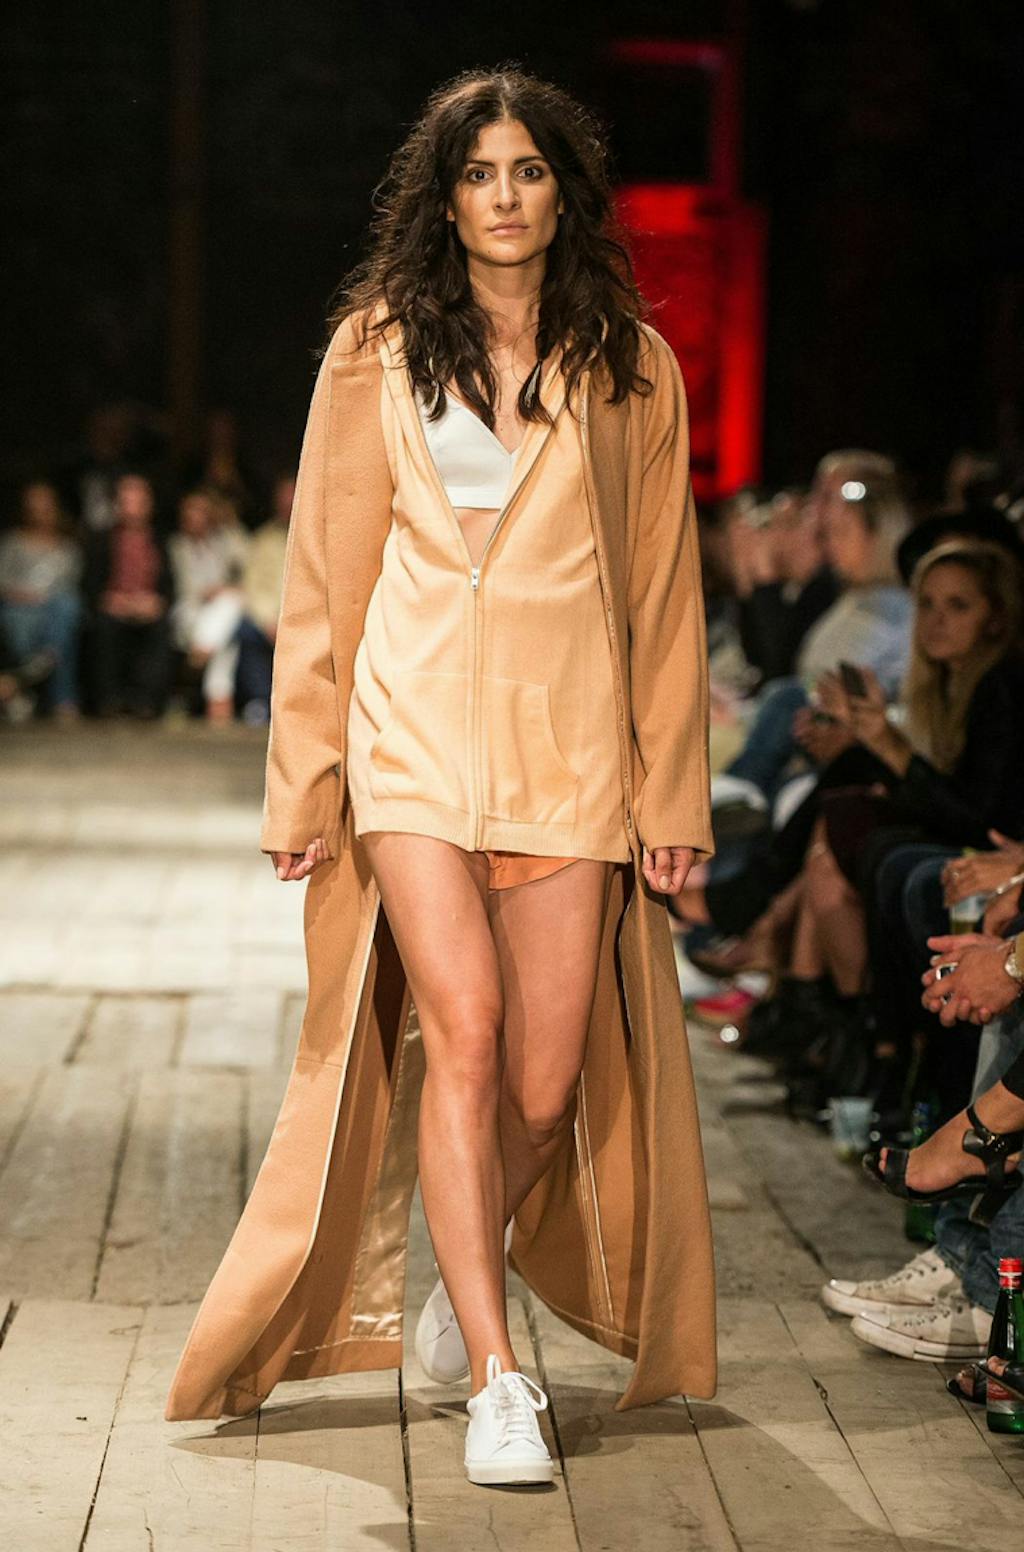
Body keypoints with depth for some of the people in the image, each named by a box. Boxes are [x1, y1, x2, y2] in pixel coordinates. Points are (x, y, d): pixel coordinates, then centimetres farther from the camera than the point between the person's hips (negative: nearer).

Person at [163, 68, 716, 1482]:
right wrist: (303, 778, 4)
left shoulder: (632, 367, 10)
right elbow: (326, 577, 8)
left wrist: (673, 792, 7)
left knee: (548, 1085, -1)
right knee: (463, 1032, -17)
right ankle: (496, 1381, -12)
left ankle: (456, 1301, 28)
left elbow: (663, 593, 11)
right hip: (415, 731, -1)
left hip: (571, 748, 1)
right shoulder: (379, 348, 8)